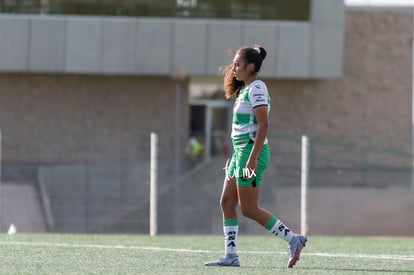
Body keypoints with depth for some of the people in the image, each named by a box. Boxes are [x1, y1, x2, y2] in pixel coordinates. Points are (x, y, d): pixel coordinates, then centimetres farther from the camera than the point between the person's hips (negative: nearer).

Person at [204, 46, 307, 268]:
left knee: (248, 209, -8)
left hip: (251, 150, -10)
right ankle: (230, 255, 7)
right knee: (227, 203, 6)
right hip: (240, 150, 10)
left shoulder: (256, 89, -13)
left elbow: (263, 125, -21)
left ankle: (293, 239, -2)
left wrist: (252, 157, -25)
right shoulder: (246, 89, 16)